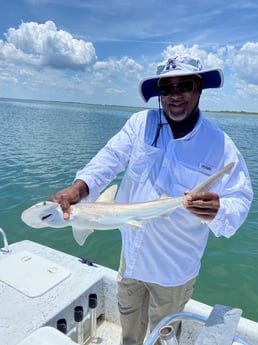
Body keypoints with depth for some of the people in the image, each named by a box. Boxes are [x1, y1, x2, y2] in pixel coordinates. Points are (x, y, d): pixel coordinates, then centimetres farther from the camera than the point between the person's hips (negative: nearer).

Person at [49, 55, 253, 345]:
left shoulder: (220, 145, -14)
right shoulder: (140, 123, -9)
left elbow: (239, 201, -12)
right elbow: (110, 159, -18)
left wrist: (217, 211, -36)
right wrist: (77, 189, -37)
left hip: (173, 268, -2)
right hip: (131, 252, 3)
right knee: (128, 313, 30)